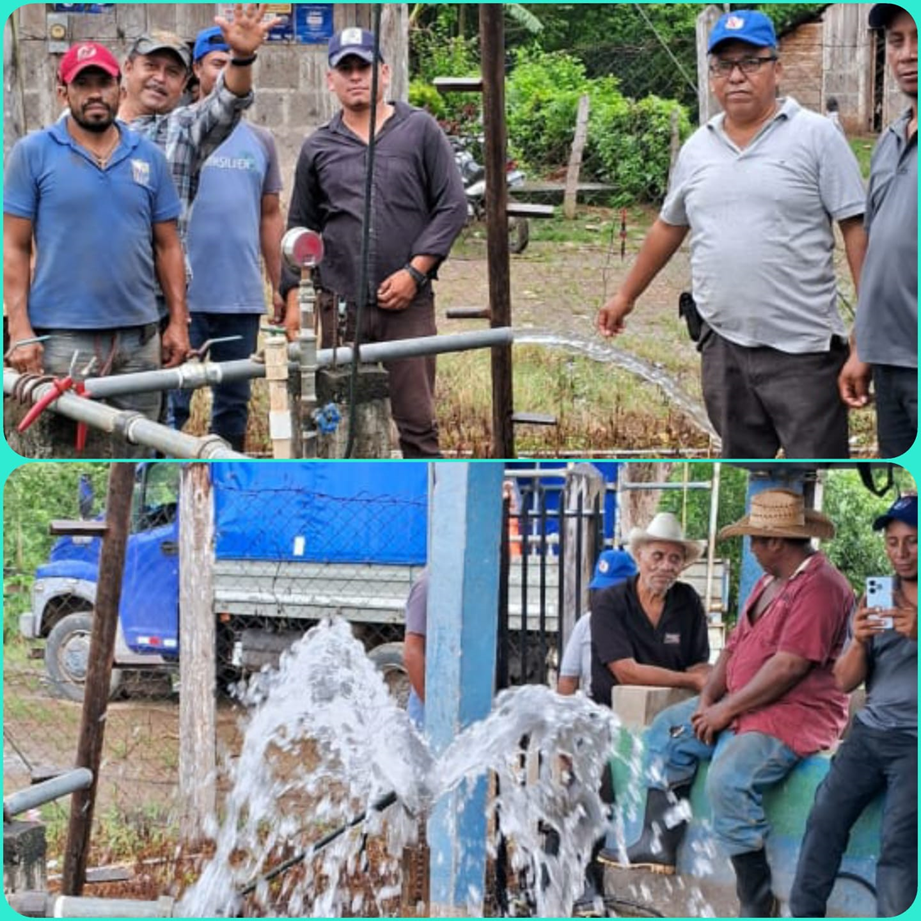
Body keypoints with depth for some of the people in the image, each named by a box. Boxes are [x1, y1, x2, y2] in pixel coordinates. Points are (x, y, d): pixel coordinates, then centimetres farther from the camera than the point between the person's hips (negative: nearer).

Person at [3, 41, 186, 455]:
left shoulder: (150, 157, 10)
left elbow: (167, 246, 13)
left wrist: (178, 321, 5)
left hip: (140, 337, 3)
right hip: (63, 338, -3)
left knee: (139, 446, 8)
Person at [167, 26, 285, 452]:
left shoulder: (261, 141, 12)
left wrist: (278, 285, 12)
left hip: (243, 297, 4)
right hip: (182, 294, -4)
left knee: (235, 401, 11)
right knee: (172, 399, -3)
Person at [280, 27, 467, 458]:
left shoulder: (420, 130, 4)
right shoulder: (318, 148, 11)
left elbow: (452, 207, 2)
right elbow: (300, 228, 16)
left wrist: (414, 271, -7)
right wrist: (293, 297, 7)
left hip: (408, 304, -2)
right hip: (339, 305, 2)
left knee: (416, 420, -3)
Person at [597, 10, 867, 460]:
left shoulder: (816, 135, -6)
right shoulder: (696, 148, 10)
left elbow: (856, 228, -7)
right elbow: (668, 228, 23)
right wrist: (626, 296, 27)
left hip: (802, 346, -5)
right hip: (722, 344, 5)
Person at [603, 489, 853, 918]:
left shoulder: (819, 586, -20)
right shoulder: (770, 582, 15)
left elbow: (788, 667, -25)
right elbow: (737, 643, 16)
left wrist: (727, 709, -19)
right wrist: (707, 699, 0)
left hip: (796, 715, -11)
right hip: (745, 706, 11)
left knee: (728, 779, -31)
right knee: (667, 729, 12)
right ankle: (659, 843, 12)